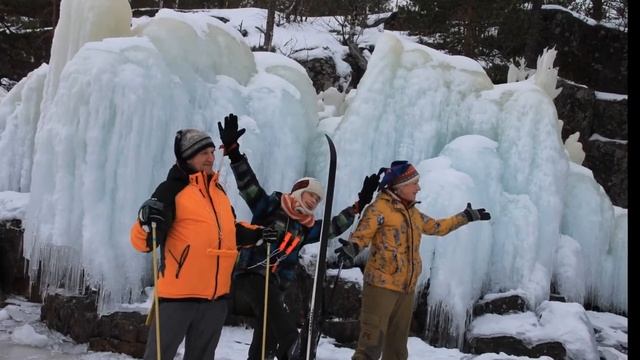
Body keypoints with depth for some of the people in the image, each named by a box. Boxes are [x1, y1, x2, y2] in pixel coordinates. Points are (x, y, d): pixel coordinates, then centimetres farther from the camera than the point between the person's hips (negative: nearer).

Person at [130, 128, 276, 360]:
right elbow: (143, 242, -15)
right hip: (178, 293, -7)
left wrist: (257, 235, 17)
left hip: (216, 295, 7)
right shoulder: (172, 190, -8)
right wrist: (146, 224, -35)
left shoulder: (218, 191, 14)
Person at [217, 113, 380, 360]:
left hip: (275, 285, 6)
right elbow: (248, 183, -6)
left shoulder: (306, 228, 18)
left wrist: (359, 204, 13)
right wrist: (233, 151, -17)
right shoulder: (270, 207, 3)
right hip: (250, 276, -6)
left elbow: (334, 226, 20)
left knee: (265, 339, 4)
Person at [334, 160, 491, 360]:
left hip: (406, 289, 8)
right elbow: (362, 234, -16)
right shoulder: (380, 208, -6)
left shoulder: (413, 213, 18)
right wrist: (352, 248, -38)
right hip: (381, 285, -8)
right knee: (372, 341, -12)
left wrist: (466, 216, 39)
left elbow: (437, 226, 33)